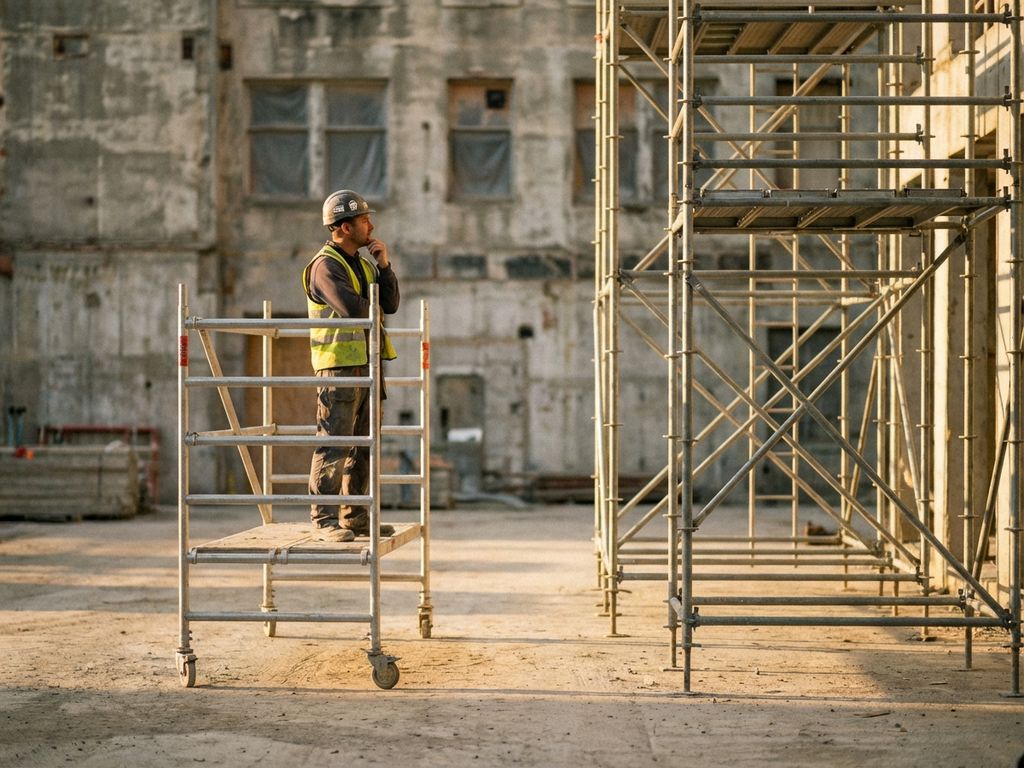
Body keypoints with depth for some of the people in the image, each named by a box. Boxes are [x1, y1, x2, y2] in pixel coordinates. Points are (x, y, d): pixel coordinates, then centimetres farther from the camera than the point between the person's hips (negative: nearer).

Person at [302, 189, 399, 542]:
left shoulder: (364, 264, 18)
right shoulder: (325, 265, -10)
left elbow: (390, 304, 9)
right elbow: (354, 308, -23)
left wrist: (384, 266, -3)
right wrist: (371, 300, -1)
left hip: (366, 366, 9)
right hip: (339, 365, -9)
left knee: (363, 446, 10)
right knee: (334, 444, -7)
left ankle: (354, 516, 16)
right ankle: (324, 519, -4)